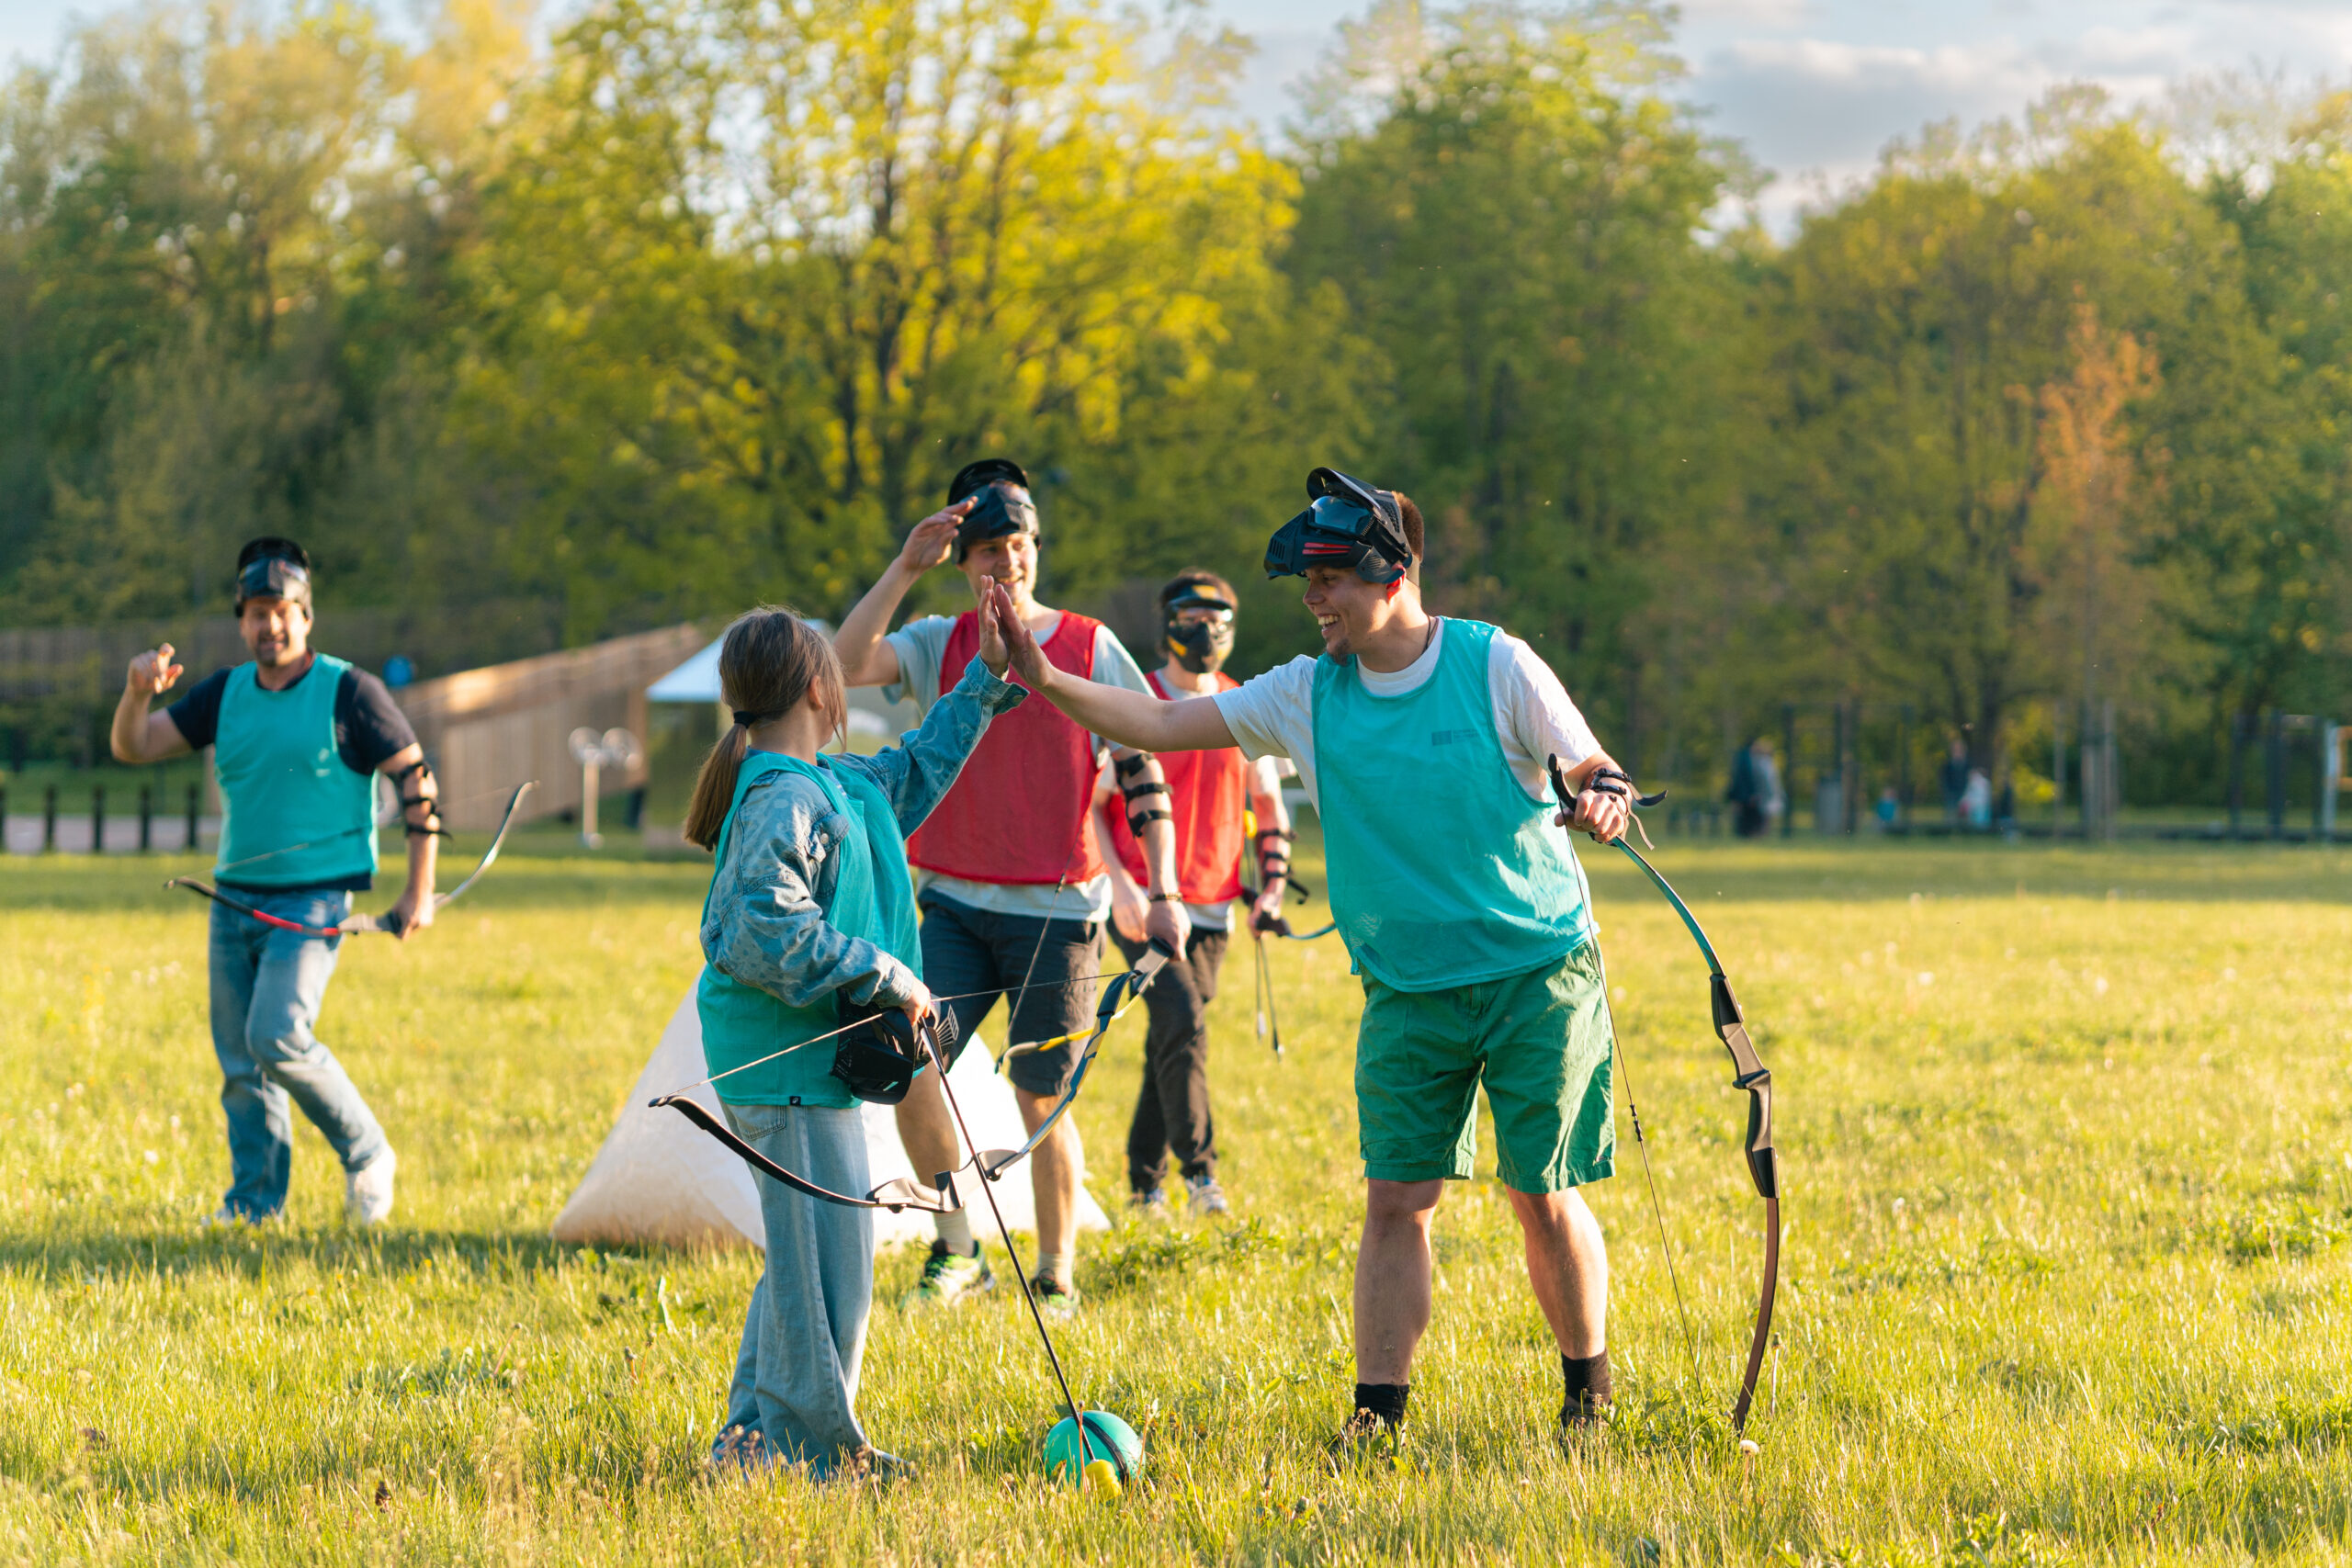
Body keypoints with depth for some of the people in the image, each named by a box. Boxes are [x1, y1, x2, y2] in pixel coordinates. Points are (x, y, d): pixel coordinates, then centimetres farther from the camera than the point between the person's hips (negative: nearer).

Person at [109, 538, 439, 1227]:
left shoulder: (348, 692, -6)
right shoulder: (226, 692, 9)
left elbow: (417, 778, -4)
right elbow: (135, 747, 7)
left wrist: (420, 890, -8)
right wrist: (139, 693, -16)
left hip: (314, 902, -6)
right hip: (234, 898, 6)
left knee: (277, 1038, -20)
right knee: (239, 1061, 6)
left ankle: (366, 1155, -3)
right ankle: (255, 1198, 14)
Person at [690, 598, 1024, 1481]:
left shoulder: (833, 787, 13)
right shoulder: (787, 801, -19)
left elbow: (913, 774, 31)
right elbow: (763, 935, -28)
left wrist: (987, 680, 29)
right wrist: (885, 978, -21)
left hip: (801, 1065, 11)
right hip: (788, 1068, -11)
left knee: (802, 1258, 18)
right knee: (827, 1261, -5)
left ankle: (752, 1438, 26)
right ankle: (818, 1452, 3)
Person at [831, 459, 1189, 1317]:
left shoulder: (1090, 648, 1)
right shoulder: (937, 645, 5)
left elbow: (1142, 772, 3)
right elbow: (846, 663, -14)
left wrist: (1163, 894, -3)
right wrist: (906, 567, -19)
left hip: (1057, 910, -2)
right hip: (953, 901, 2)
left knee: (1041, 1102, 2)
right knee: (908, 1067, -13)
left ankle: (1056, 1276, 18)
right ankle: (957, 1251, 4)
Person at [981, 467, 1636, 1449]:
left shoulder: (1496, 667, -8)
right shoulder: (1306, 695, 1)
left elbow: (1598, 773, -5)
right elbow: (1161, 726, -1)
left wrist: (1604, 801, -30)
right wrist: (1043, 680, -13)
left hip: (1539, 973, -3)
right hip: (1407, 991, 3)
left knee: (1543, 1196, 2)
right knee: (1397, 1199, -3)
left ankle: (1588, 1389, 21)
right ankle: (1380, 1409, 2)